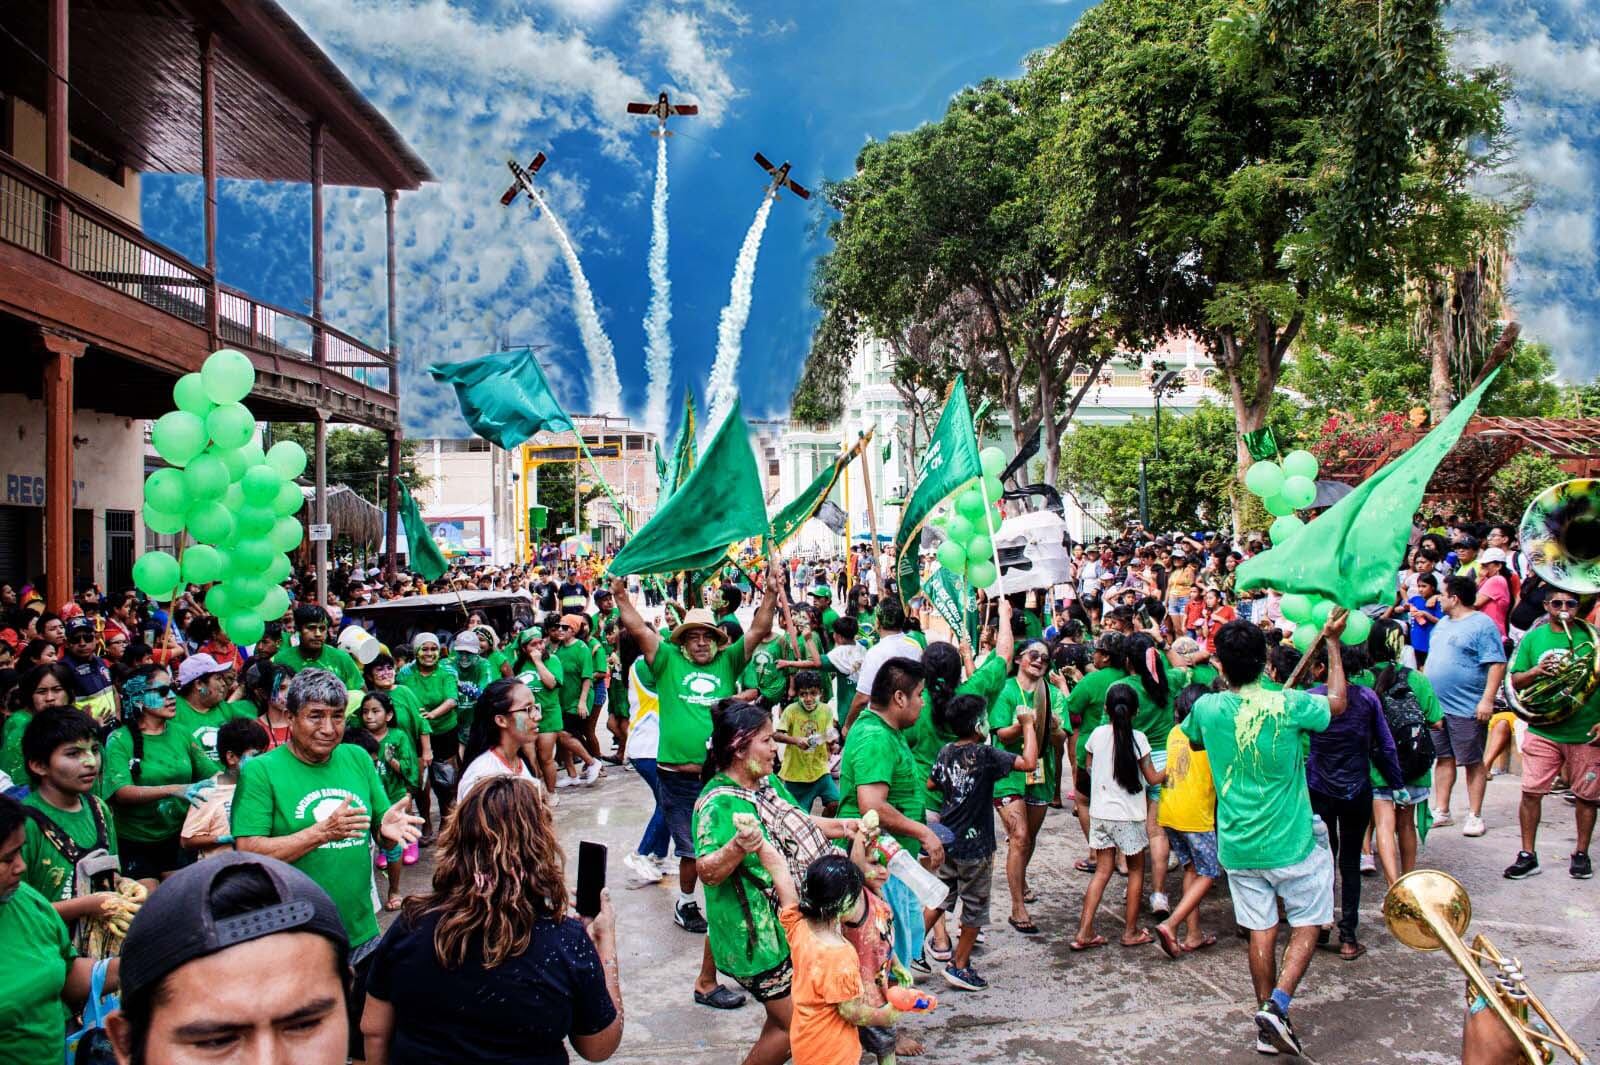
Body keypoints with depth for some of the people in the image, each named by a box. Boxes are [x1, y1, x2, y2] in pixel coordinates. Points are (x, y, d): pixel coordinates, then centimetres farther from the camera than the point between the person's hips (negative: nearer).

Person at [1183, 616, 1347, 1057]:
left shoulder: (1206, 708, -9)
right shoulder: (1287, 705, -18)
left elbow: (1192, 737, 17)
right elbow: (1337, 703, 4)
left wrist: (1222, 679, 21)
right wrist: (1332, 642, 12)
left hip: (1237, 846, 3)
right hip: (1291, 843, -3)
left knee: (1261, 929, 14)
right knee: (1307, 923, 13)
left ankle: (1267, 1027, 22)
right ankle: (1277, 1006, -3)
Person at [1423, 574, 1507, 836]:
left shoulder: (1482, 624, -11)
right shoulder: (1443, 623, 15)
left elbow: (1497, 664, -16)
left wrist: (1487, 700, -22)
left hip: (1467, 708, -8)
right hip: (1436, 705, 8)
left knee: (1473, 762, 2)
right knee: (1444, 758, 13)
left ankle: (1474, 815, 10)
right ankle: (1441, 811, 19)